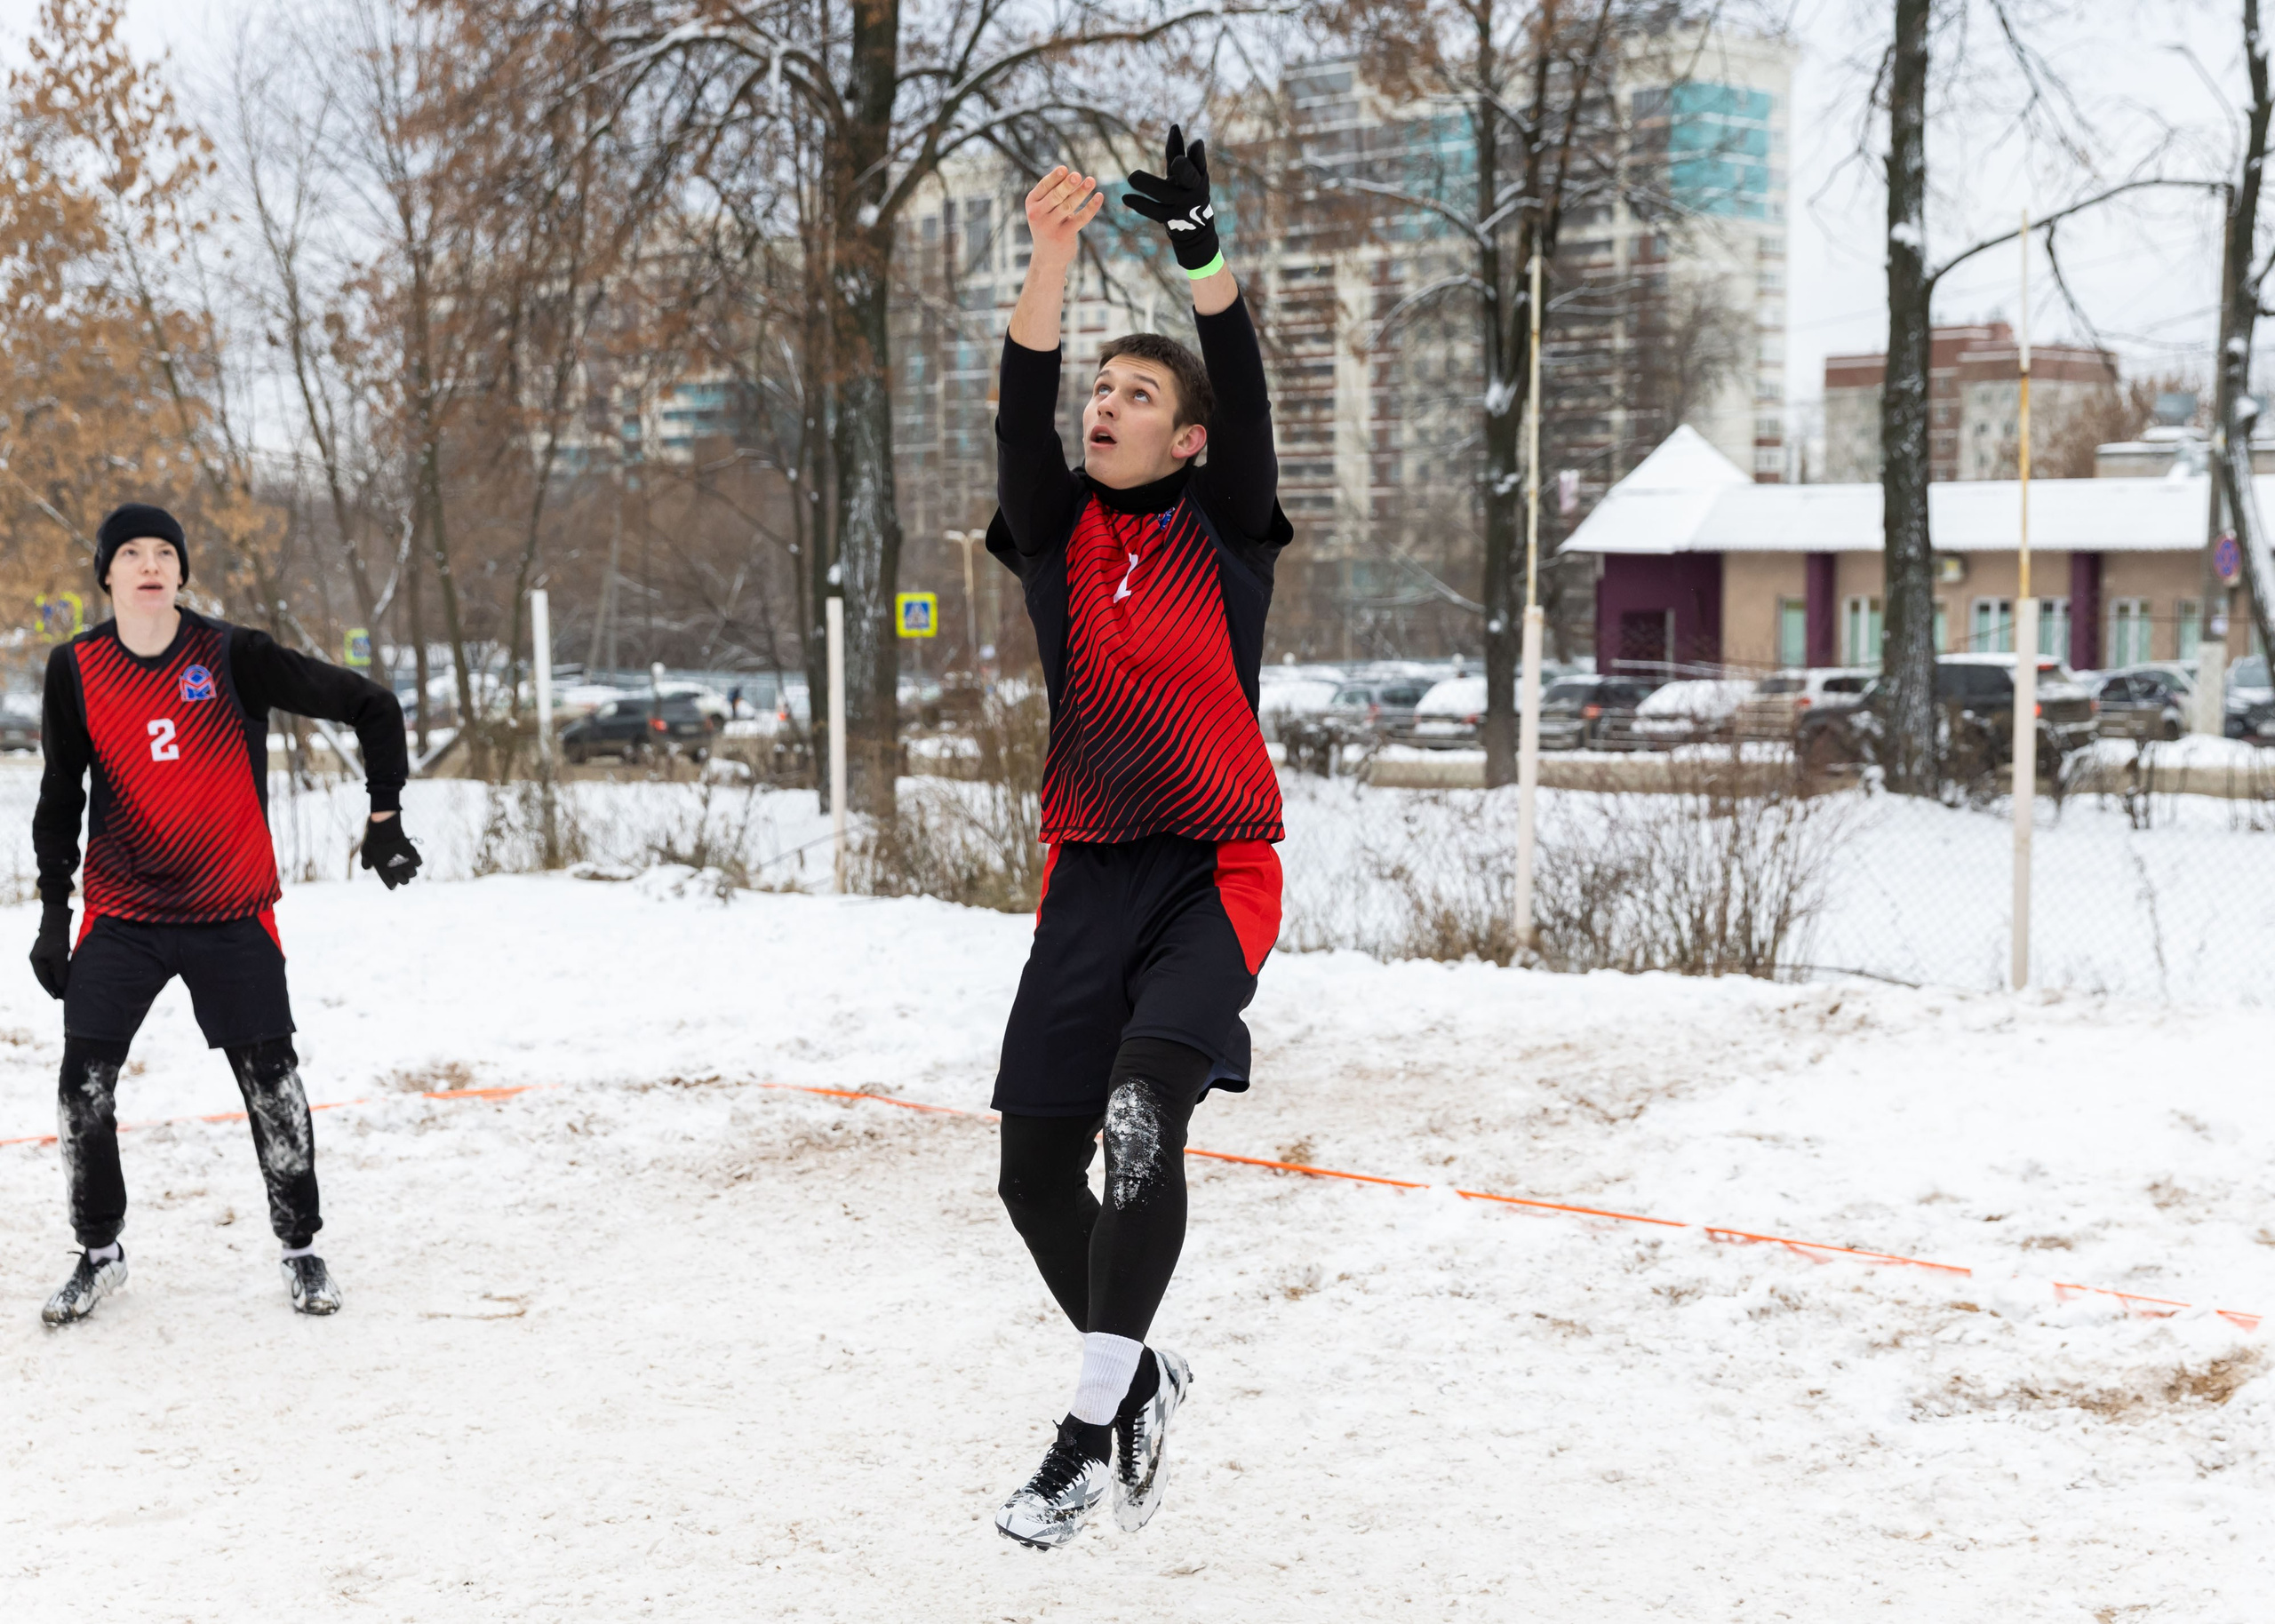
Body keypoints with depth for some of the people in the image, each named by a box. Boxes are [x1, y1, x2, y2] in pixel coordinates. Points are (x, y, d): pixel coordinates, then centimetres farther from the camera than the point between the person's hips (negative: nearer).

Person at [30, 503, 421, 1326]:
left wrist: (385, 817, -7)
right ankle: (99, 1253, 17)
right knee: (84, 1086, -3)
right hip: (120, 914, 2)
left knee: (271, 1081, -2)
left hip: (232, 914, -2)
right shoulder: (76, 670, -1)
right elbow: (61, 796, 10)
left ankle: (301, 1248, 17)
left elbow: (370, 706, -4)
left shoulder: (235, 656, -9)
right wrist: (54, 912, 6)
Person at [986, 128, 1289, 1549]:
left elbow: (1246, 403, -14)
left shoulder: (1225, 533, 3)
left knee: (1144, 1112, -26)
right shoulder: (1058, 536, 9)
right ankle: (1142, 1375, 28)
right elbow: (1024, 411, -8)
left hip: (1215, 876, -4)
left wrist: (1205, 255, -27)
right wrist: (1053, 256, -20)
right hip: (1091, 881, 4)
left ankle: (1092, 1426, -20)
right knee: (1036, 1173, 3)